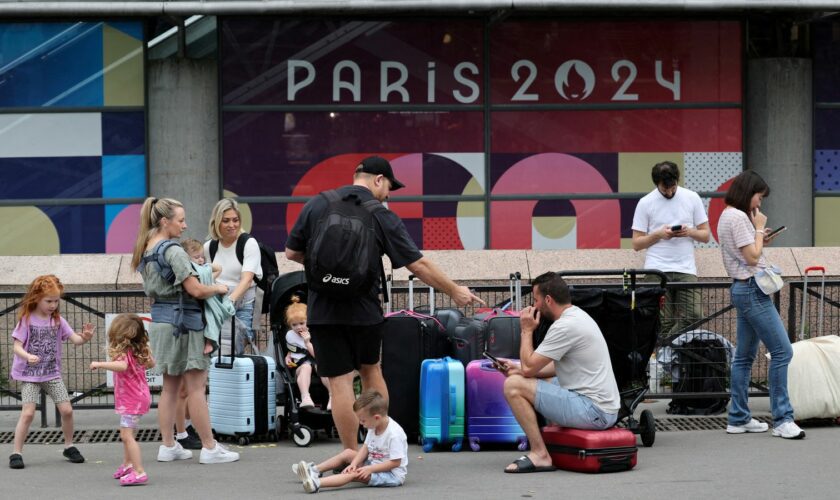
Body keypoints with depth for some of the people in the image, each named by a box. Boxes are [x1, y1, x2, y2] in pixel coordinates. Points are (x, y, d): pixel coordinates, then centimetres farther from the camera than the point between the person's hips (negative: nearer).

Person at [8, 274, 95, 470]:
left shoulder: (57, 320, 3)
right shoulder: (26, 320, -9)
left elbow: (74, 339, -2)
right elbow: (17, 346, -13)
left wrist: (85, 337, -25)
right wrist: (27, 356, -34)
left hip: (52, 373, 4)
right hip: (29, 374, -4)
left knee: (66, 410, 0)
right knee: (28, 412, -13)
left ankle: (69, 446, 21)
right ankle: (16, 453, -4)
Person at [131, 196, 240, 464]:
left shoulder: (146, 251, 11)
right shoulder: (173, 251, -17)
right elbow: (195, 290, -20)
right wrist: (218, 288, -2)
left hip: (159, 319, 9)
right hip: (181, 321, -9)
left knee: (170, 386, 14)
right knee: (196, 386, -4)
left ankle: (168, 446, 15)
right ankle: (209, 448, 0)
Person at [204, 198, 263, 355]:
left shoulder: (249, 244, -9)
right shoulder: (209, 247, 7)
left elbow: (247, 279, -22)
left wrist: (231, 298, -38)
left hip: (244, 305, -4)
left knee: (236, 351, -17)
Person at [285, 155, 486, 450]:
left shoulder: (316, 205, 0)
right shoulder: (381, 216, -5)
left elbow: (292, 253, 6)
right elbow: (418, 265, -4)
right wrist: (455, 292, 7)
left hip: (323, 310, 0)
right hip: (364, 310, 0)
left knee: (339, 381, 1)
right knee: (371, 370, 21)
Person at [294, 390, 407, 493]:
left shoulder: (394, 434, -27)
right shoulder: (374, 427, 2)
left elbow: (395, 462, -26)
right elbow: (366, 448, 5)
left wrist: (370, 469, -27)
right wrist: (354, 463, -12)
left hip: (393, 474, -10)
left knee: (355, 474, -27)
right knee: (348, 453, 9)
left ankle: (317, 483, -41)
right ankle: (315, 470, 10)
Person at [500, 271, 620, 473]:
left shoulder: (565, 326, -19)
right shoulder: (577, 316, 13)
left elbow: (529, 368, -15)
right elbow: (558, 366, 25)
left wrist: (527, 330, -2)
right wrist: (518, 368, 18)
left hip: (592, 411, -10)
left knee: (513, 385, -13)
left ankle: (540, 454, -9)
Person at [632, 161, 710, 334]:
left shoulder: (692, 198, 8)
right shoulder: (645, 203, 4)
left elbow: (706, 235, 11)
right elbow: (636, 243, 4)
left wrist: (690, 232, -11)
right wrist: (659, 234, -12)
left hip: (686, 269, 2)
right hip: (657, 271, -2)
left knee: (693, 316, -13)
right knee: (663, 322, -6)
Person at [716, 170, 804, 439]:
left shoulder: (728, 216, 17)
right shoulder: (738, 218, -15)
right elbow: (752, 258, -16)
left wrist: (760, 239, 11)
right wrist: (759, 229, -7)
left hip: (743, 289, 11)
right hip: (752, 289, -11)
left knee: (744, 356, 12)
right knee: (782, 351, -12)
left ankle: (738, 418, 14)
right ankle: (782, 419, -13)